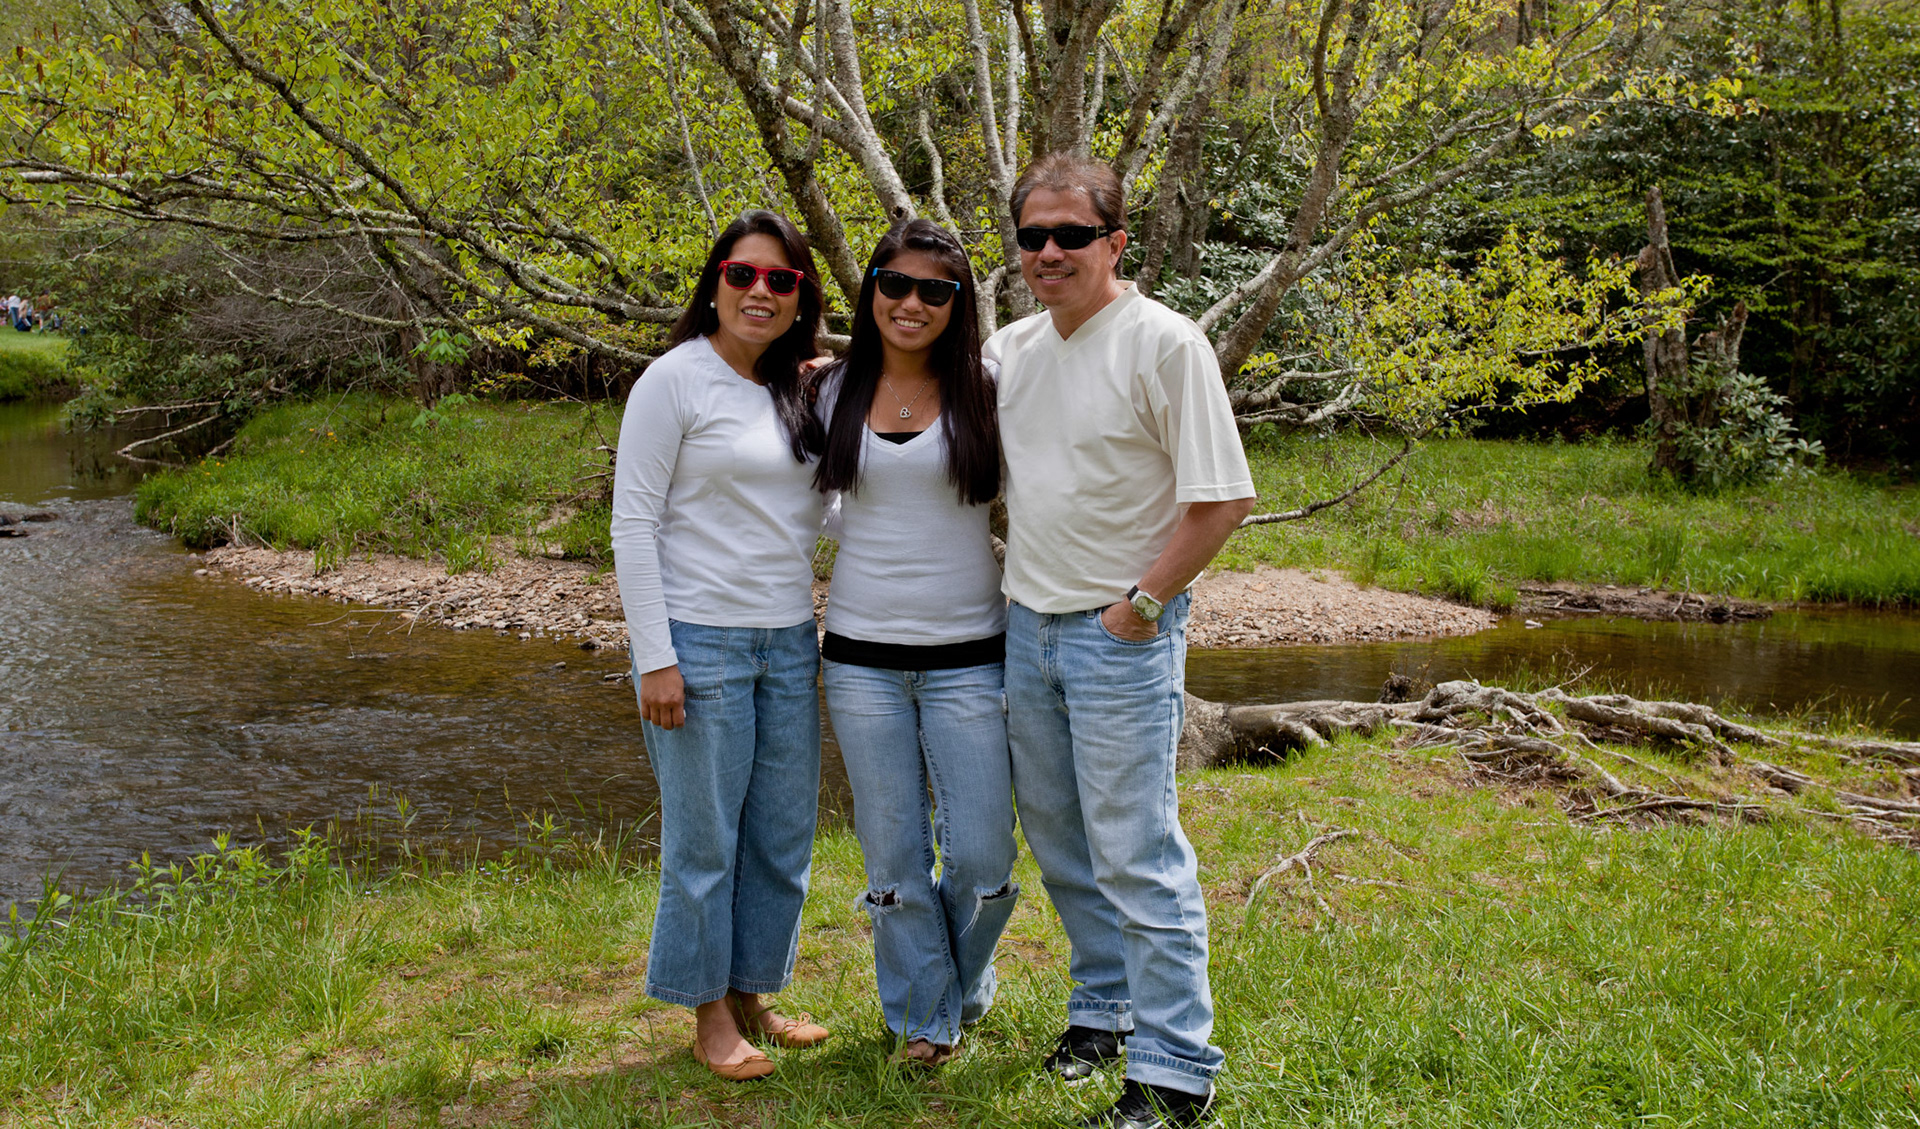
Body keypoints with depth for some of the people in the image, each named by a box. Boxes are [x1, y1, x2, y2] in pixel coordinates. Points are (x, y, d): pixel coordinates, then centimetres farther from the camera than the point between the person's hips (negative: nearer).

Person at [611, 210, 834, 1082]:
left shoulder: (798, 393, 10)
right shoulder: (676, 380, -8)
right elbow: (633, 524, -11)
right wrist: (654, 657, -14)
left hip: (788, 644, 6)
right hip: (700, 643, -6)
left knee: (784, 835, 12)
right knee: (704, 838, 3)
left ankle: (752, 996, 30)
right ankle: (709, 1016, 20)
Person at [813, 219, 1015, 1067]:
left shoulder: (983, 394, -1)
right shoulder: (833, 392, 5)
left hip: (966, 655, -1)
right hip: (862, 657, 1)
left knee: (980, 857, 2)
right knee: (894, 857, 8)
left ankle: (963, 988, 33)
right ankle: (921, 1013, 30)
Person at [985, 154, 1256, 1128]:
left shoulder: (1164, 344, -13)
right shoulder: (1010, 346, 8)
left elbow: (1223, 498, -14)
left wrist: (1144, 602, -13)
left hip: (1120, 636, -7)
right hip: (1024, 625, 7)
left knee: (1137, 857, -5)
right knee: (1060, 842, 17)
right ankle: (1104, 1006, 35)